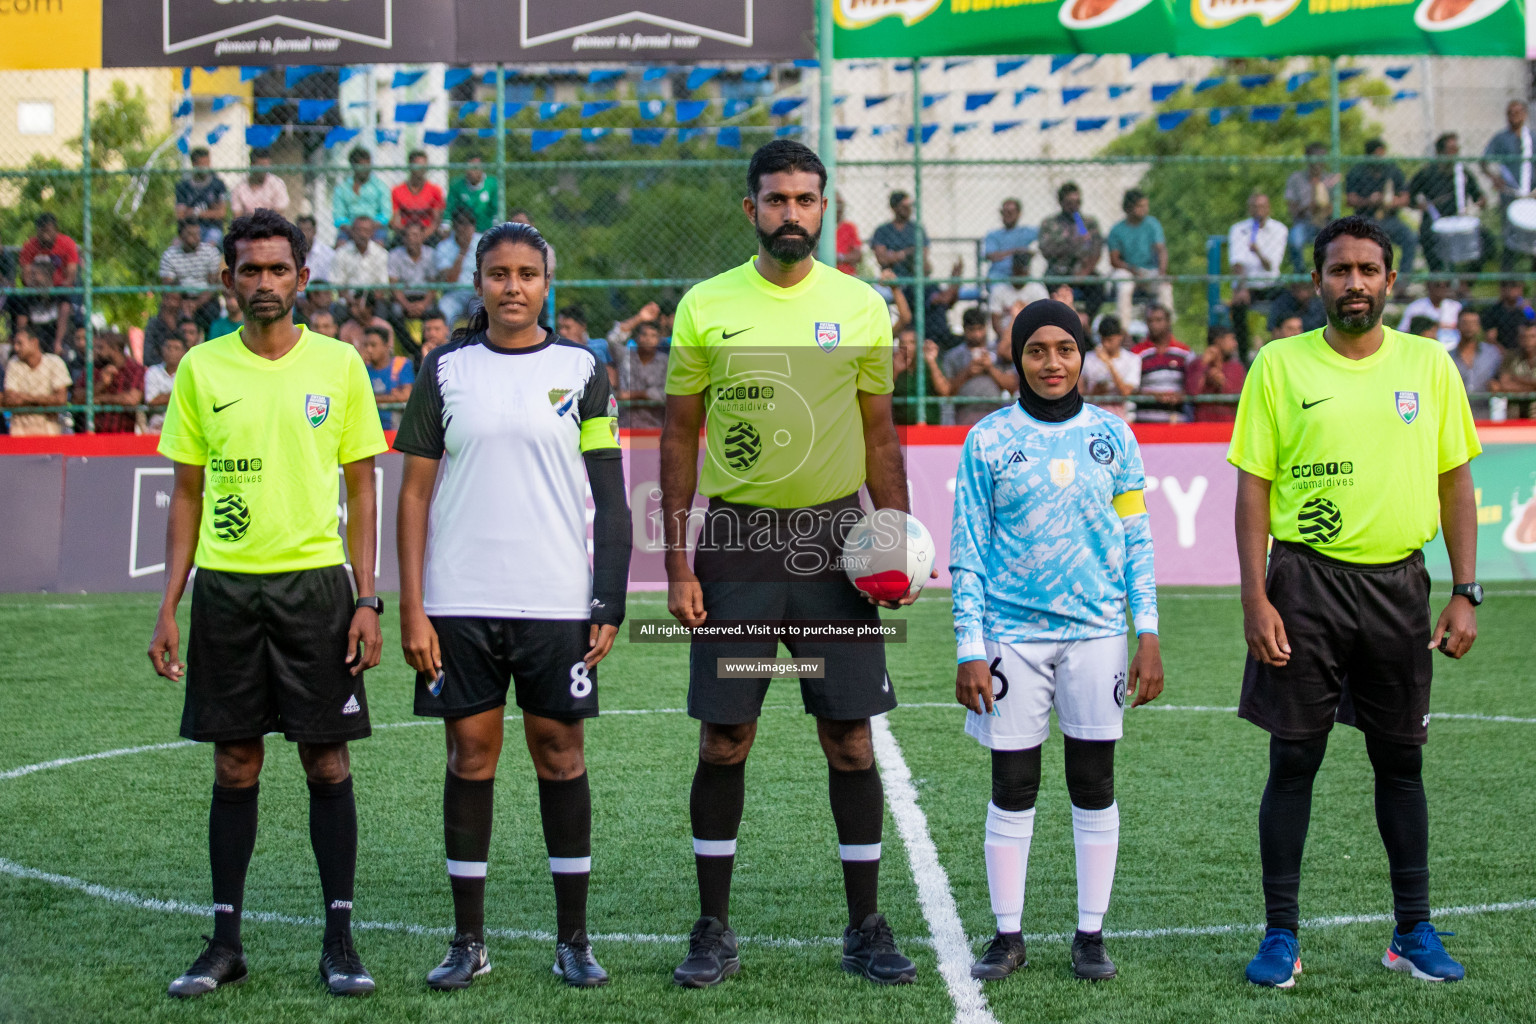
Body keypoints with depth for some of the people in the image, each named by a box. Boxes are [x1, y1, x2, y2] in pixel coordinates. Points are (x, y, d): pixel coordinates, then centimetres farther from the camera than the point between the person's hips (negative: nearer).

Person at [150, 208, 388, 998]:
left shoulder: (339, 365, 1)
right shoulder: (200, 369, 5)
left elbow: (361, 489, 4)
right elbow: (187, 494, 9)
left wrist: (367, 600, -4)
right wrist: (169, 606, 3)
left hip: (314, 582, -1)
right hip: (225, 586, 1)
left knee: (327, 762, 0)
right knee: (234, 765, 5)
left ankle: (339, 939, 8)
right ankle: (225, 941, 13)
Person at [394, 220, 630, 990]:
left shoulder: (581, 371, 4)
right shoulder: (446, 370, 6)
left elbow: (610, 495, 5)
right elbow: (415, 492, 5)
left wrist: (609, 603, -3)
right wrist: (411, 608, -2)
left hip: (557, 601, 0)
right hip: (460, 602, 1)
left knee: (560, 755, 2)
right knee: (470, 757, 3)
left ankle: (573, 939, 10)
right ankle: (468, 941, 11)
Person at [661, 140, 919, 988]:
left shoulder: (862, 307, 5)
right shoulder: (706, 306, 1)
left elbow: (879, 439, 11)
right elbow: (679, 439, 4)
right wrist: (676, 562, -2)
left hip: (835, 537, 1)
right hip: (735, 538, -1)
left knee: (851, 740, 2)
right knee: (724, 741, 2)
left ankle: (865, 928, 13)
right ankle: (713, 930, 13)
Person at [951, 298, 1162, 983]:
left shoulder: (1111, 436, 6)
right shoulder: (988, 442, 1)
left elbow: (1136, 540, 9)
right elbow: (968, 553, 1)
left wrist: (1147, 634, 2)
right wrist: (969, 650, -5)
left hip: (1095, 631, 1)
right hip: (1012, 635, -1)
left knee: (1094, 787, 5)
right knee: (1012, 791, 2)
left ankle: (1090, 934, 13)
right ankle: (1008, 936, 11)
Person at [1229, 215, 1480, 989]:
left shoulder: (1429, 365, 4)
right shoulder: (1279, 365, -2)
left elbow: (1455, 482, 7)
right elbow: (1254, 486, -2)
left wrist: (1465, 593, 1)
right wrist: (1254, 597, -9)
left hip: (1399, 583, 2)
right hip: (1306, 582, -2)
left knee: (1401, 759, 10)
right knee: (1293, 760, 1)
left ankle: (1413, 932, 21)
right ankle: (1280, 937, 10)